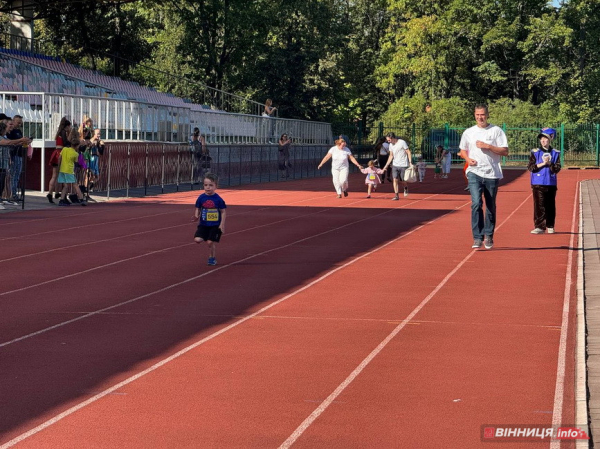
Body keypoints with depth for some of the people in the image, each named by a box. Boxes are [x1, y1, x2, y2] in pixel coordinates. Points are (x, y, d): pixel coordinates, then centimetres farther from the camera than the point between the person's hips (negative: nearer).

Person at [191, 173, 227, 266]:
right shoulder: (201, 198, -2)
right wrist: (196, 216, -12)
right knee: (197, 239, -13)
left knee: (211, 242, -5)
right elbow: (197, 209, 9)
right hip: (203, 224, 3)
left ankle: (212, 258, 18)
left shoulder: (218, 199, -9)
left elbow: (223, 212, -3)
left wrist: (222, 224, -10)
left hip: (215, 225, -3)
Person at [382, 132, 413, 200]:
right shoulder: (391, 145, 8)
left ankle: (406, 188, 34)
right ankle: (396, 196, -4)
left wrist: (410, 163, -15)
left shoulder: (402, 142, -11)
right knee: (395, 180, -7)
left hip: (403, 165, -5)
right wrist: (386, 165, 10)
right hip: (395, 165, 5)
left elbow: (408, 152, -9)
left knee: (403, 181, 0)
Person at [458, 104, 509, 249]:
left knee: (491, 207, 7)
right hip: (474, 173, 1)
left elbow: (505, 151, -3)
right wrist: (468, 158, 0)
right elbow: (462, 150, 21)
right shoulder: (468, 132, 10)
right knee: (476, 203, -16)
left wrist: (487, 146, -13)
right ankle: (477, 237, -14)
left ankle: (489, 236, 20)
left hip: (492, 174, 0)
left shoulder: (496, 131, 2)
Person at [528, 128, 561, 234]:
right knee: (539, 205, -6)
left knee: (551, 205, 6)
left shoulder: (555, 153, 7)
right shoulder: (535, 152, 4)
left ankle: (550, 226, 15)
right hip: (538, 184, -1)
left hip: (551, 183, 2)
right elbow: (530, 167, -4)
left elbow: (557, 168, 0)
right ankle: (539, 226, -6)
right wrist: (542, 164, -13)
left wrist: (550, 164, -15)